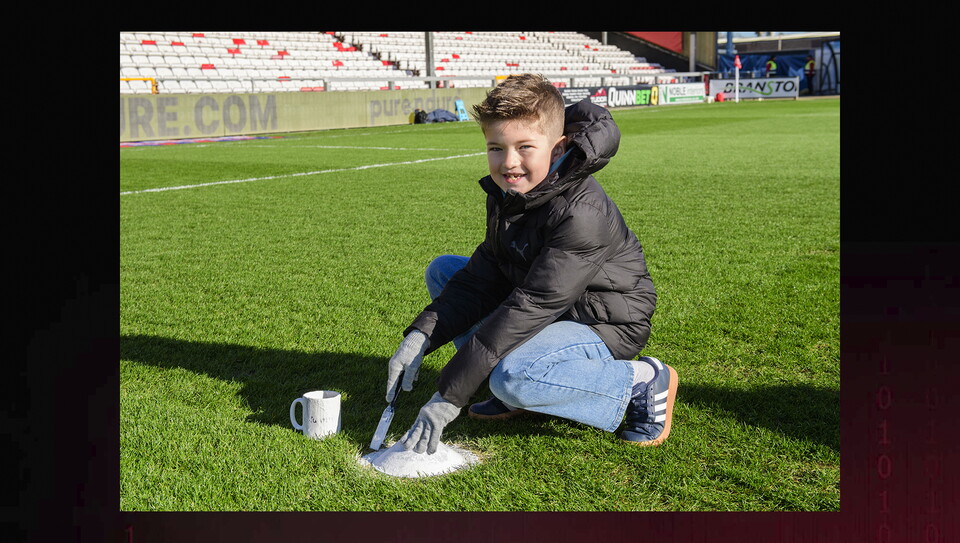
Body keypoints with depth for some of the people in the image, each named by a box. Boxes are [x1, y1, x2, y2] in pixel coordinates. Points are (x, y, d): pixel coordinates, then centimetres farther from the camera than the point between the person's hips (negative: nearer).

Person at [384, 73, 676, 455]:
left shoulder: (581, 213, -31)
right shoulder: (506, 194, -3)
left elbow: (528, 309, -34)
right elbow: (481, 277, 1)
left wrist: (449, 397, -33)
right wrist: (420, 337, -15)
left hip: (604, 326, -9)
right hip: (544, 308, 9)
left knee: (513, 377, -36)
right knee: (443, 270, 5)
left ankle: (642, 381, -11)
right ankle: (513, 393, 4)